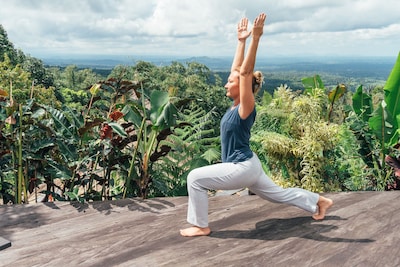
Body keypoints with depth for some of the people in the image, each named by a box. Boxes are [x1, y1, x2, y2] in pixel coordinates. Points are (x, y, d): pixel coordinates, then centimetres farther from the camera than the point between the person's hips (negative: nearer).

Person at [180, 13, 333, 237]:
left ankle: (201, 226, 2)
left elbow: (245, 72, -28)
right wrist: (242, 41, 10)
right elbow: (237, 68, 7)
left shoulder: (246, 107, -19)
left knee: (195, 178, -10)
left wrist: (256, 38, -31)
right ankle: (319, 201, 35)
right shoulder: (237, 104, 2)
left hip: (243, 168, -10)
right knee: (277, 193, 25)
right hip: (247, 166, 10)